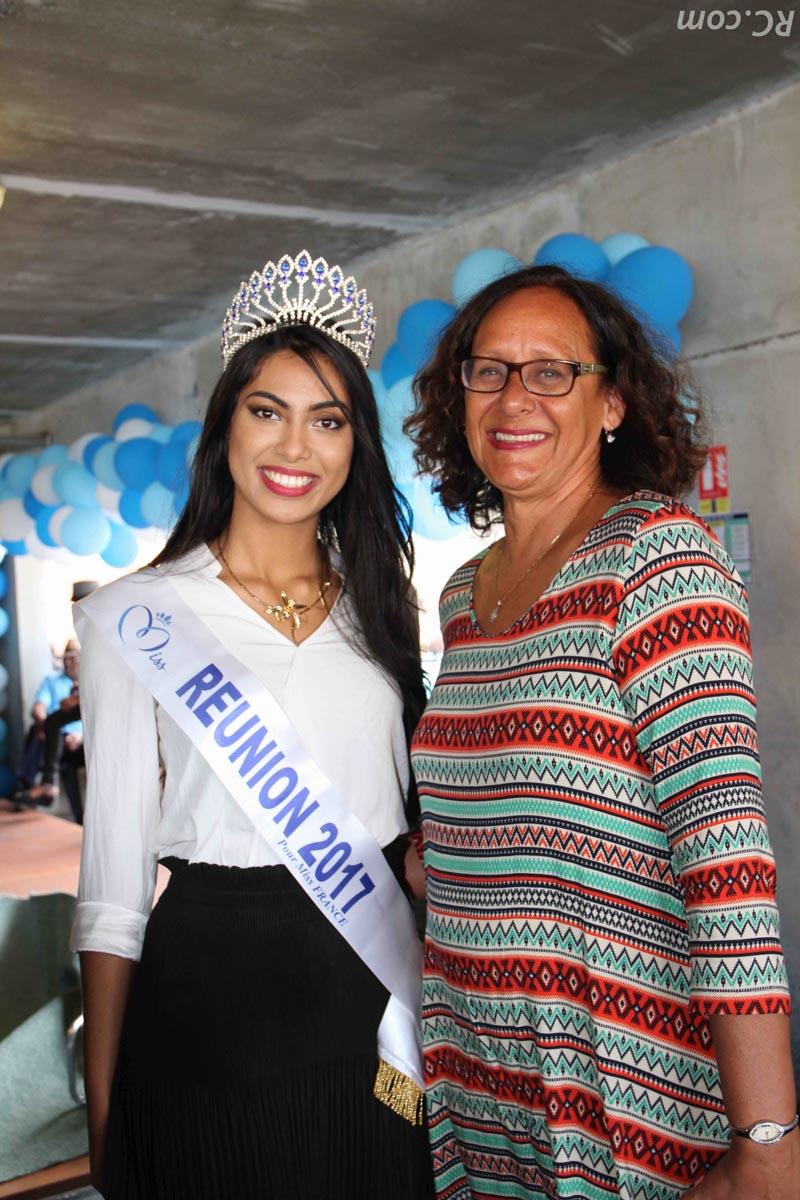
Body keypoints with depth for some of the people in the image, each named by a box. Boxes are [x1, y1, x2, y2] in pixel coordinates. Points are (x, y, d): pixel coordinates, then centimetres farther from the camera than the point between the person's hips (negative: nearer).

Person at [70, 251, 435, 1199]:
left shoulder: (378, 607, 7)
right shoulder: (138, 619, -5)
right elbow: (113, 880, -4)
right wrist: (104, 1109, -5)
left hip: (380, 1002, 4)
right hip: (211, 991, -3)